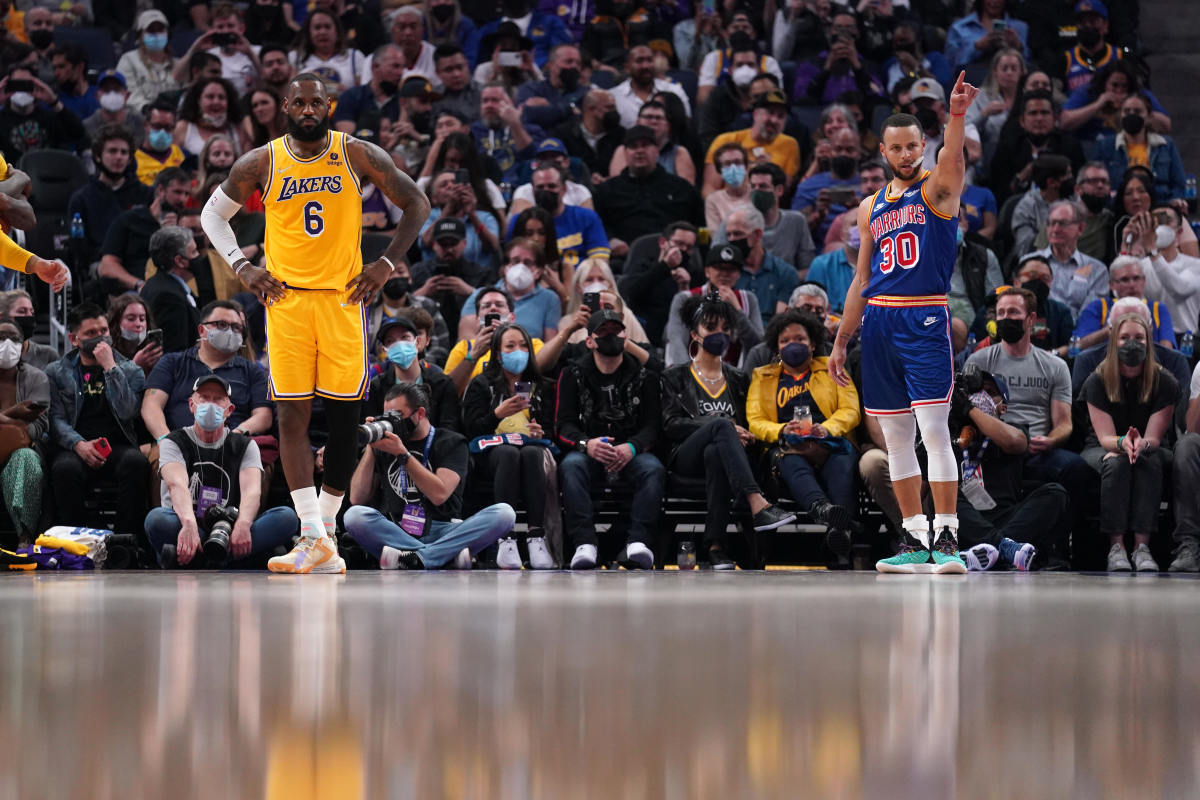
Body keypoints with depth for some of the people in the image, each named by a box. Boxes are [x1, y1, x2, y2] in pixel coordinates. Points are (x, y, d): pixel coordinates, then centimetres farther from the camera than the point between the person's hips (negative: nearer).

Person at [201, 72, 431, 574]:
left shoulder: (358, 156, 0)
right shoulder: (260, 164, 2)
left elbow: (417, 204, 7)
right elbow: (213, 213, 15)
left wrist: (386, 264, -1)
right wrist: (241, 266, 2)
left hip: (344, 297, 0)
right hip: (286, 299, 0)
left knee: (343, 418, 1)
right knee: (292, 416, -8)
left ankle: (325, 528, 14)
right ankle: (315, 541, -10)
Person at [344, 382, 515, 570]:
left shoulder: (451, 443, 7)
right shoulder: (384, 445, 16)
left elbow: (439, 494, -10)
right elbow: (357, 498, 8)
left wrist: (402, 454, -11)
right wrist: (370, 448, 2)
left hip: (441, 532, -1)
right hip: (394, 533, 1)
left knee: (504, 513, -25)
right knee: (355, 515, -30)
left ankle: (416, 558, -39)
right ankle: (450, 554, -37)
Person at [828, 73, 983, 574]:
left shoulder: (937, 190, 1)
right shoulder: (871, 208, 17)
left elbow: (953, 159, -23)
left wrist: (956, 117, -43)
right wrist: (841, 341, 16)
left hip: (925, 320, -6)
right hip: (879, 322, 6)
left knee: (933, 430, -12)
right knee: (896, 439, 7)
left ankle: (946, 537, -11)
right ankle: (914, 539, 12)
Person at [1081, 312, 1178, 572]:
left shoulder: (1164, 382, -8)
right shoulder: (1097, 381, -8)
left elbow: (1154, 437, -14)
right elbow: (1105, 436, -14)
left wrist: (1141, 444, -39)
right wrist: (1123, 443, -39)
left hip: (1151, 450, 0)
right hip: (1102, 449, 0)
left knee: (1150, 462, -34)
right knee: (1116, 463, -35)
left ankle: (1142, 547, -40)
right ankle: (1116, 547, -38)